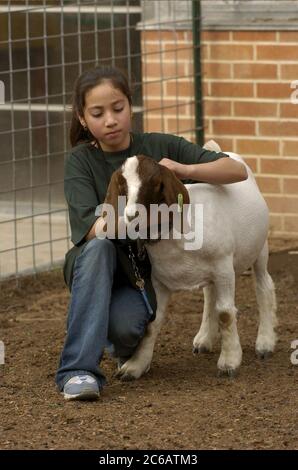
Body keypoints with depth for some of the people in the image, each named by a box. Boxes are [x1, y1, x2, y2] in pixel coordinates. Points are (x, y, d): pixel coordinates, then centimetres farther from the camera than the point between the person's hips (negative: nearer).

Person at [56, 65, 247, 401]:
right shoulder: (80, 161, -8)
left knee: (122, 326, -32)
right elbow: (92, 228, -24)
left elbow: (238, 171, -10)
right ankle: (80, 369, -37)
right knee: (99, 245, -34)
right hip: (96, 272, 0)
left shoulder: (160, 147, -4)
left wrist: (186, 169, -27)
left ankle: (127, 344, 7)